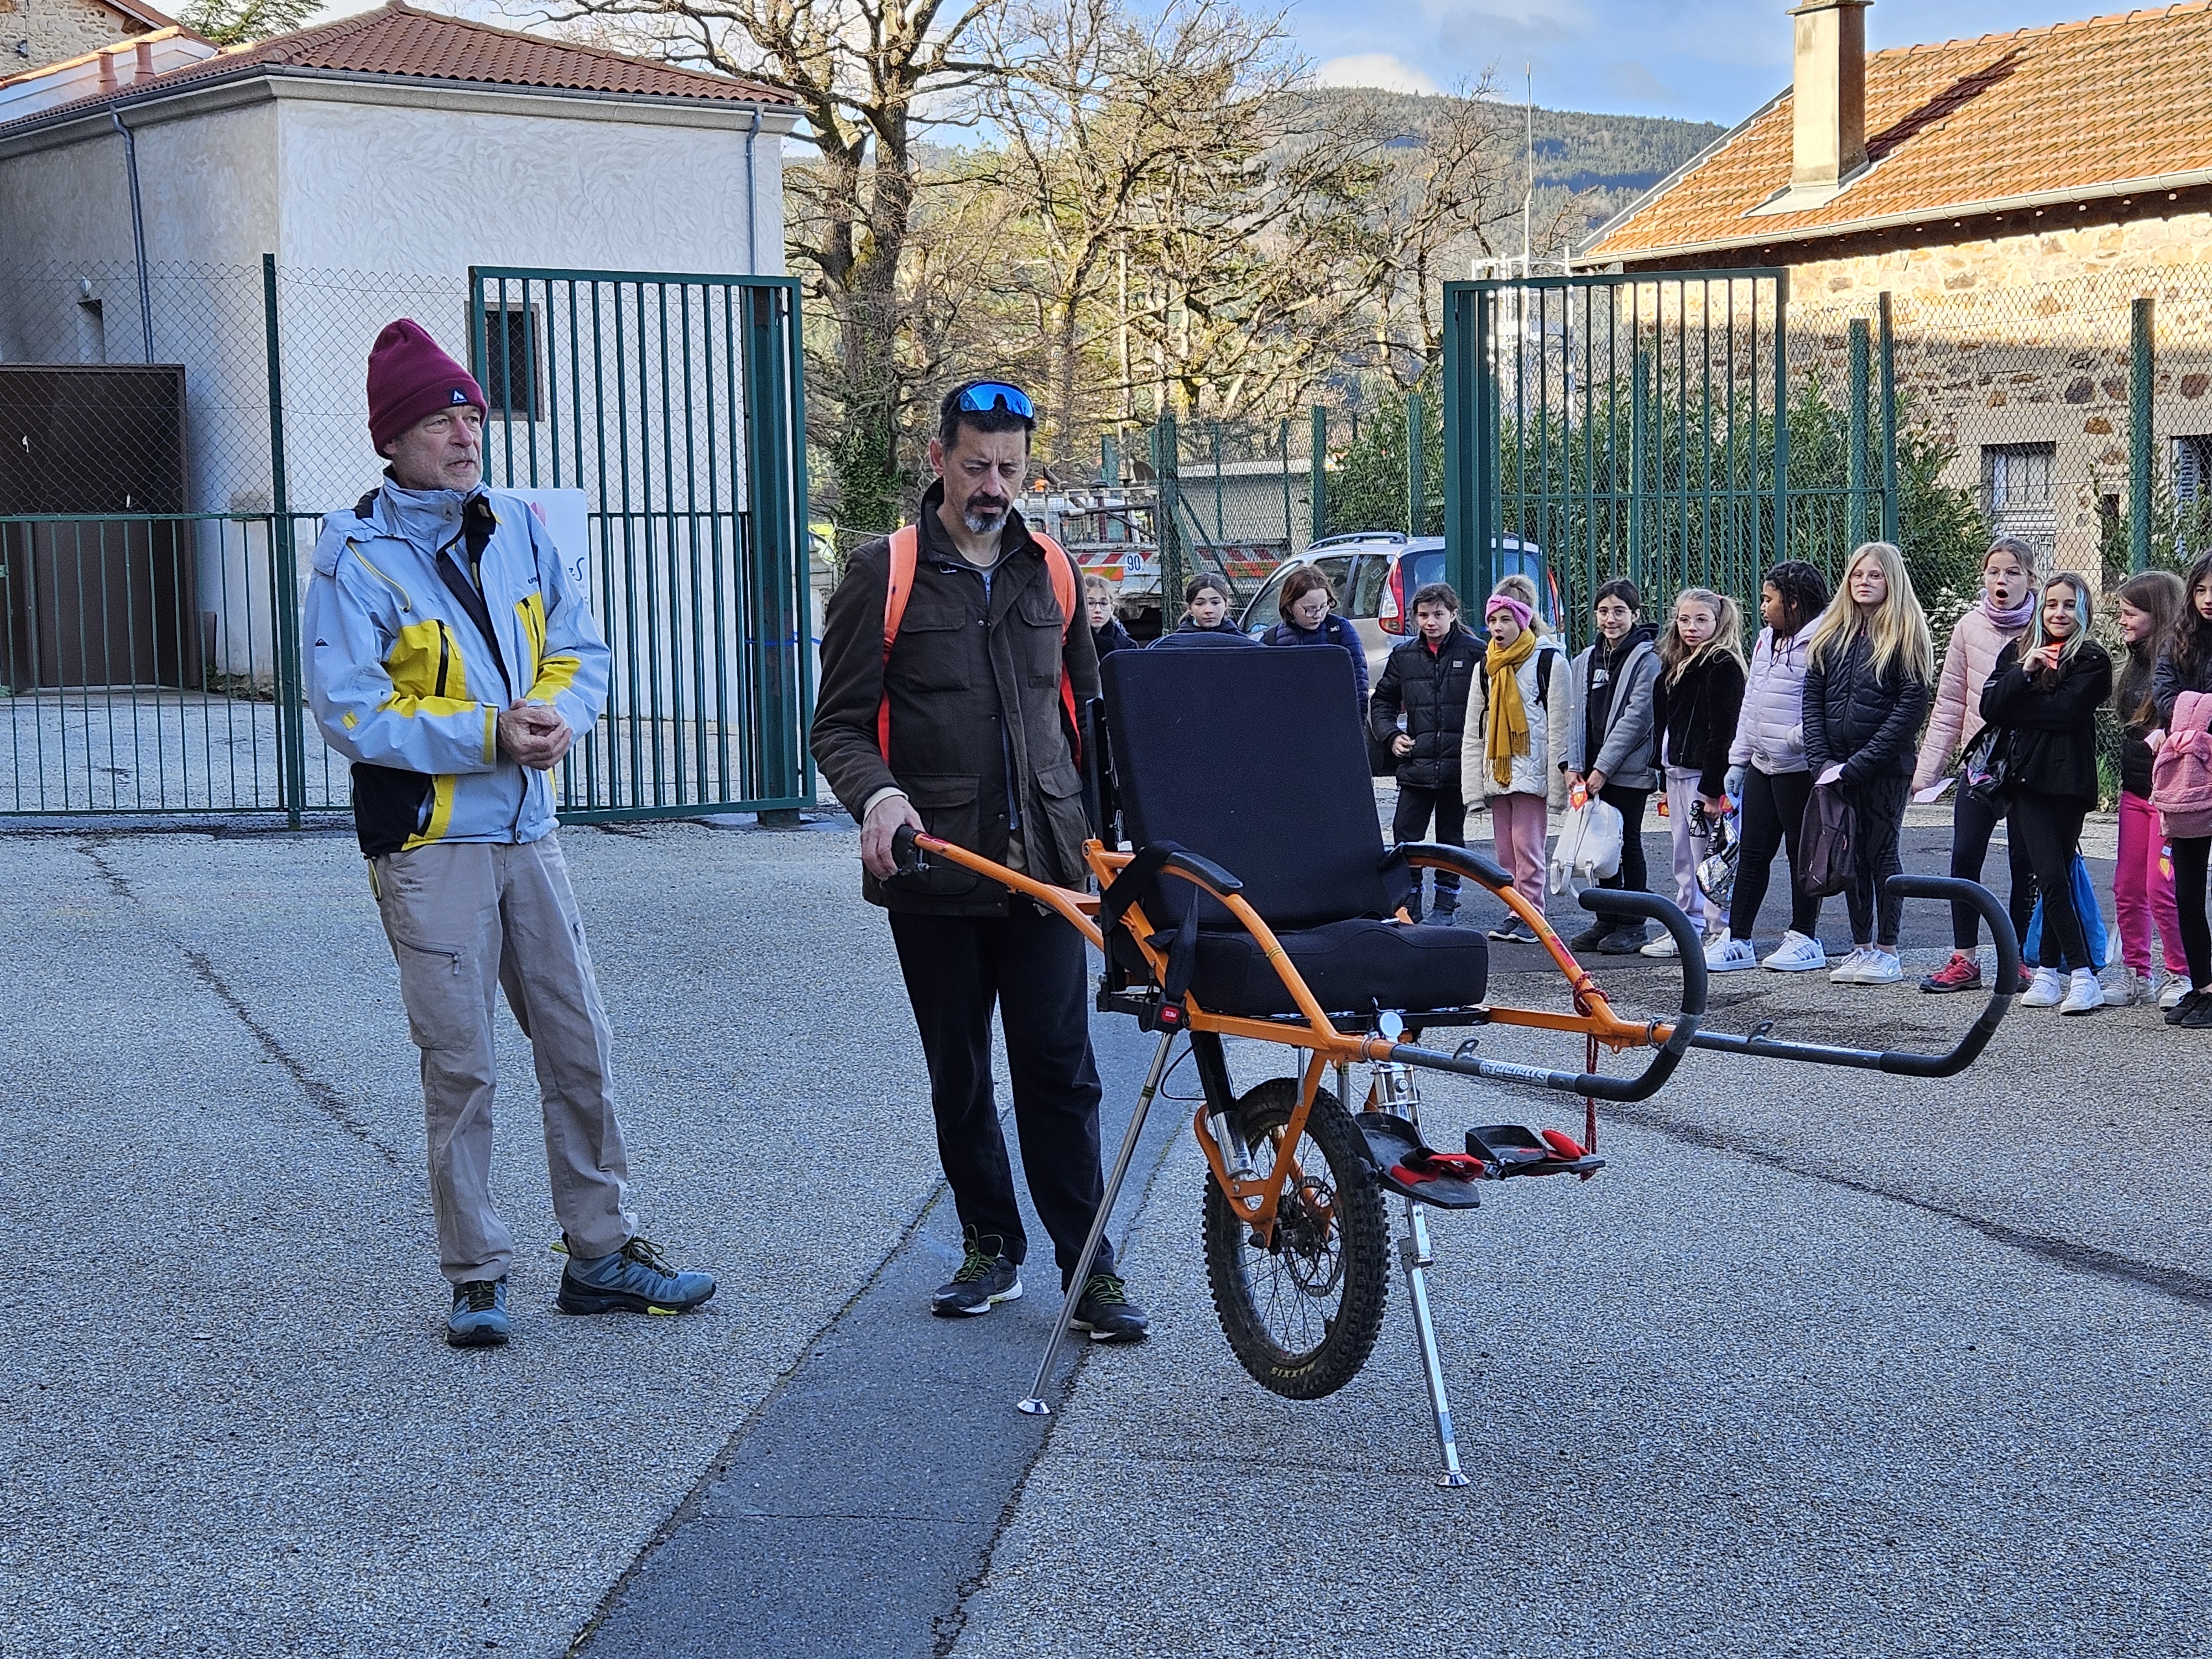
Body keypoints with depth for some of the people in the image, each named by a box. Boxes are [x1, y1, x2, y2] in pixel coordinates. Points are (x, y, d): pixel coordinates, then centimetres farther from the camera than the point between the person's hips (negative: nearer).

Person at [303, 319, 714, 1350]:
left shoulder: (516, 529, 7)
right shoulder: (357, 553, -9)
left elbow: (580, 650, 12)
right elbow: (349, 712, -14)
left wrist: (557, 712, -10)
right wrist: (487, 736, -19)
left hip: (529, 834, 5)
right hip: (428, 848, -5)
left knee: (579, 1047, 9)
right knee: (460, 1069, 1)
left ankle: (601, 1253, 20)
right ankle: (475, 1278, 12)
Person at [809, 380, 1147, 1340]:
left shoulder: (1051, 572, 11)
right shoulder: (885, 574, 0)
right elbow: (841, 726, -1)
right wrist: (879, 797, -21)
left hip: (1043, 863, 1)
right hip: (936, 867, -1)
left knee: (1058, 1067, -3)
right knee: (958, 1074, 9)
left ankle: (1089, 1267, 0)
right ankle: (991, 1244, 23)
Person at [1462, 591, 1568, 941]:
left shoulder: (1549, 660, -5)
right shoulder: (1486, 666, 14)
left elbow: (1560, 722, -7)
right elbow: (1473, 728, 17)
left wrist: (1560, 772, -13)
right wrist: (1473, 782, 12)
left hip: (1531, 771, -6)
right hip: (1496, 769, 7)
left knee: (1527, 846, -7)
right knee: (1504, 849, 9)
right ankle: (1513, 913, 16)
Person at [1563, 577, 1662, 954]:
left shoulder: (1646, 659, -7)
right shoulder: (1586, 661, 14)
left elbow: (1637, 716, -13)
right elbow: (1577, 715, 13)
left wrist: (1603, 767, -15)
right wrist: (1574, 764, 1)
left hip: (1628, 769, -6)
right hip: (1592, 771, 6)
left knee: (1627, 843, -2)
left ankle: (1632, 924, 6)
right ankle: (1607, 920, 17)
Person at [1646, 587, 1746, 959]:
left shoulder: (1722, 665, -10)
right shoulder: (1675, 664, 17)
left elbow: (1722, 730, -17)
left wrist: (1713, 788, -21)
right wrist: (1665, 774, 16)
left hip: (1706, 773, -9)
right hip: (1676, 771, 9)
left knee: (1708, 854, -8)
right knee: (1684, 856, 14)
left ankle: (1723, 934, -4)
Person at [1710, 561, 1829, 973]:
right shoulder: (1766, 640, 15)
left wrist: (1796, 738, -27)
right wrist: (1739, 759, 18)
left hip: (1799, 769, -9)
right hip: (1762, 767, 9)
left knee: (1802, 852, 3)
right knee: (1752, 853, 9)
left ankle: (1804, 939, 14)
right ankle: (1736, 939, 13)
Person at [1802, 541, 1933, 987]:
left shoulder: (1906, 634, -5)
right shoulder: (1832, 632, 11)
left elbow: (1910, 707, -11)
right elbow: (1812, 697, 8)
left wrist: (1857, 765, -16)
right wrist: (1822, 761, -5)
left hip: (1885, 767, -5)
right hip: (1836, 766, 5)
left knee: (1881, 853, -1)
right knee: (1851, 854, 9)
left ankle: (1887, 951, 6)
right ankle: (1861, 947, 16)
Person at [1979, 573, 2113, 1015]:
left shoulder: (2092, 660, 2)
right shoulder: (2016, 651, 15)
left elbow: (2066, 711, -13)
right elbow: (1990, 706, 2)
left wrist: (2014, 711, -4)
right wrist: (2024, 672, -10)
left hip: (2067, 778, -2)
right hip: (2024, 776, 2)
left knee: (2055, 878, -2)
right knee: (2052, 876, -7)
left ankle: (2048, 971, 4)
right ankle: (2081, 974, -5)